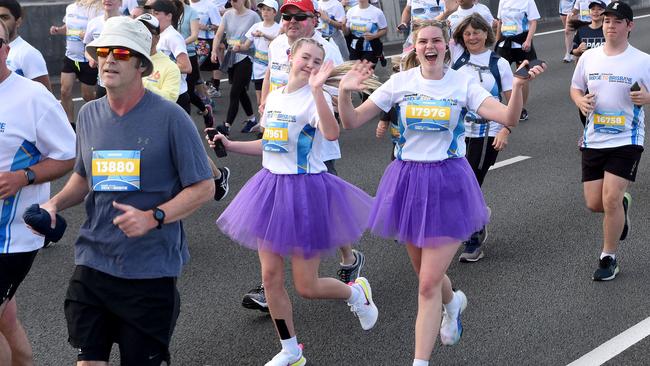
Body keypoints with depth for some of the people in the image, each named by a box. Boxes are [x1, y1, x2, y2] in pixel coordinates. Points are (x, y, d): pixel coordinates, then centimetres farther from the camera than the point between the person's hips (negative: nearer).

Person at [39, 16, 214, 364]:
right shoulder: (89, 115, 5)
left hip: (151, 270, -4)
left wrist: (153, 217, -23)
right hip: (92, 262, 4)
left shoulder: (169, 117, -11)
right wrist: (55, 203, 1)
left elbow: (203, 187, -9)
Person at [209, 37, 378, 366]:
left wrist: (316, 88, -42)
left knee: (306, 287, 0)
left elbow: (332, 134, -36)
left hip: (306, 189, -6)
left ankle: (357, 292, 32)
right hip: (271, 185, 6)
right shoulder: (274, 97, 7)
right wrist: (229, 145, 11)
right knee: (271, 277, 6)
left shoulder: (315, 98, -14)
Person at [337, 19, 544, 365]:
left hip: (447, 184, -3)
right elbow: (351, 121, -2)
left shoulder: (462, 83, -5)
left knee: (428, 284, -8)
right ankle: (453, 302, 56)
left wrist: (518, 85, -33)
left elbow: (509, 118, -16)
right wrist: (345, 92, -21)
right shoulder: (401, 82, -1)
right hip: (407, 179, 3)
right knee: (425, 274, 20)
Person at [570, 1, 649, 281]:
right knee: (594, 203, 6)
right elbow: (575, 88, 15)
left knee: (610, 200, -12)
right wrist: (581, 101, -7)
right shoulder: (588, 57, 3)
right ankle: (623, 203, 43)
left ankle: (608, 258, 7)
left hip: (626, 141, -4)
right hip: (593, 140, 4)